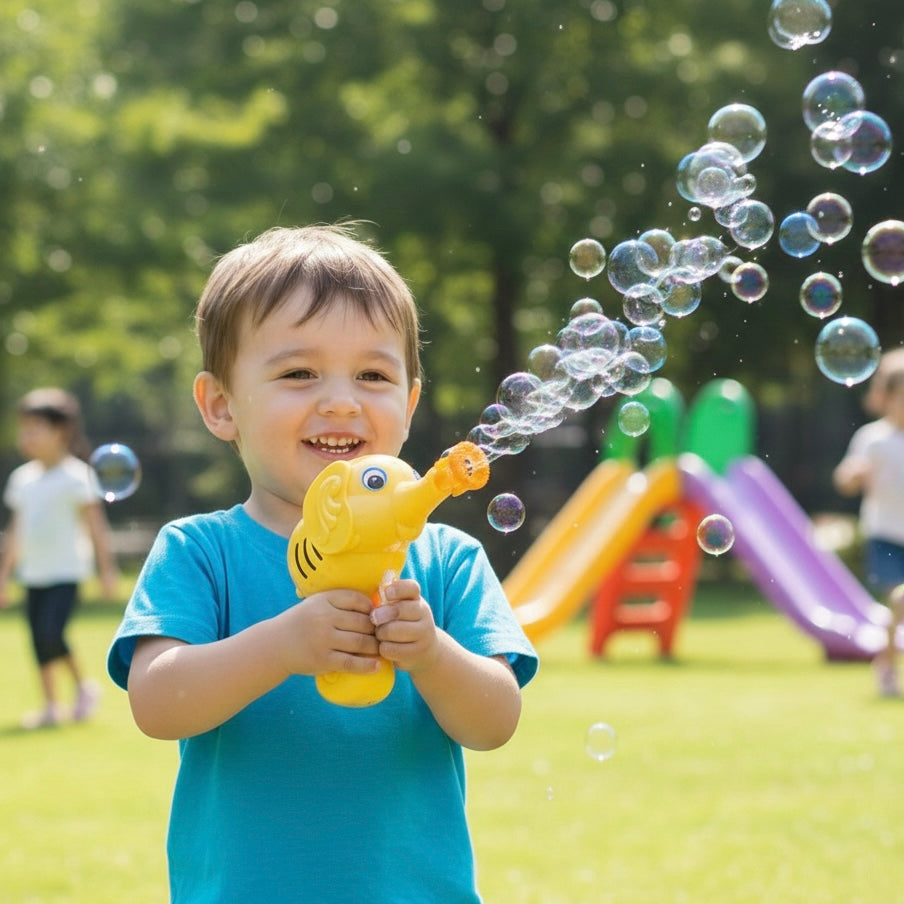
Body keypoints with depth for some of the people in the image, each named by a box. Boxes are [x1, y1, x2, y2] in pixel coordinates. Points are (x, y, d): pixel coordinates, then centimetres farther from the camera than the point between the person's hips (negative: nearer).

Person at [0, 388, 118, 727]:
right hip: (33, 572, 6)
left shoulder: (76, 476, -7)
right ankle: (51, 706, 14)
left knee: (51, 634, -17)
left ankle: (84, 686, 5)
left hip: (66, 570, -6)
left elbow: (95, 524, -5)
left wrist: (106, 568, -6)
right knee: (39, 640, 5)